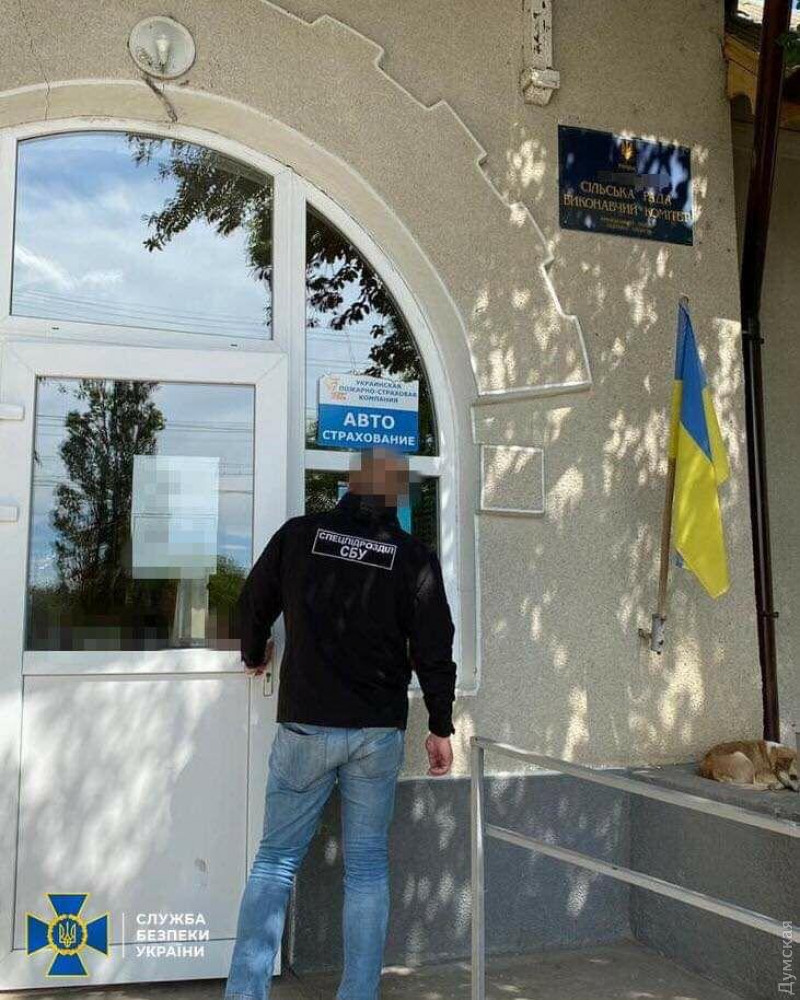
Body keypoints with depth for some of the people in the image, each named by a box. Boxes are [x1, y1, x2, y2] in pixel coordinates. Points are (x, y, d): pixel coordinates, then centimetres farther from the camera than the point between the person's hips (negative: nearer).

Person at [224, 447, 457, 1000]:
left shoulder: (299, 534, -1)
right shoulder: (415, 557, -4)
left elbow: (253, 604, 11)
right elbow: (434, 650, -3)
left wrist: (256, 655, 30)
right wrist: (441, 728, 7)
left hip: (305, 726, 0)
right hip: (379, 732, 0)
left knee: (275, 859, 9)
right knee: (368, 866, 10)